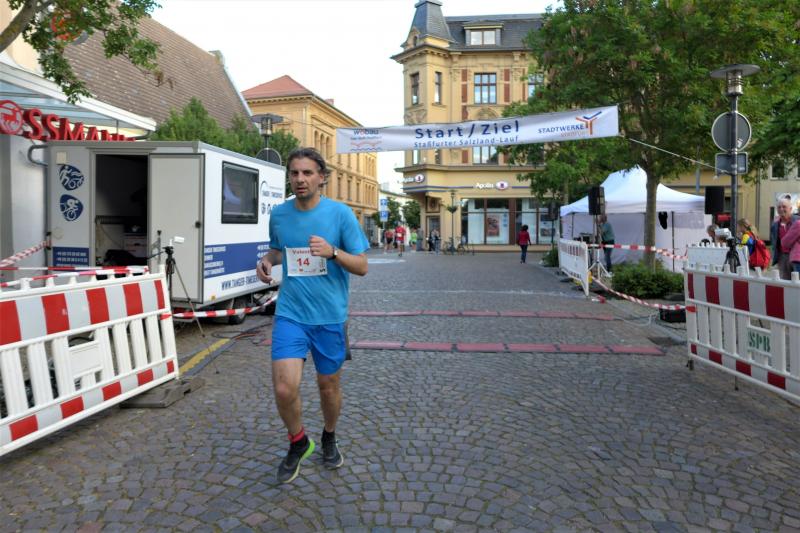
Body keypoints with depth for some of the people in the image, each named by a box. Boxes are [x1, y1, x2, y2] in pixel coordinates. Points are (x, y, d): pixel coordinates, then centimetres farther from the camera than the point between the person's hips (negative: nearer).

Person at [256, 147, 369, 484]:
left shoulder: (340, 213, -8)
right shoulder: (279, 214, 2)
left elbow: (361, 266, -7)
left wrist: (332, 251, -25)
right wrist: (267, 260, -1)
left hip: (329, 316, -1)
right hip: (290, 313, 2)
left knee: (328, 386, 13)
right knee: (284, 389, -10)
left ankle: (329, 438, 43)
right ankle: (298, 443, 21)